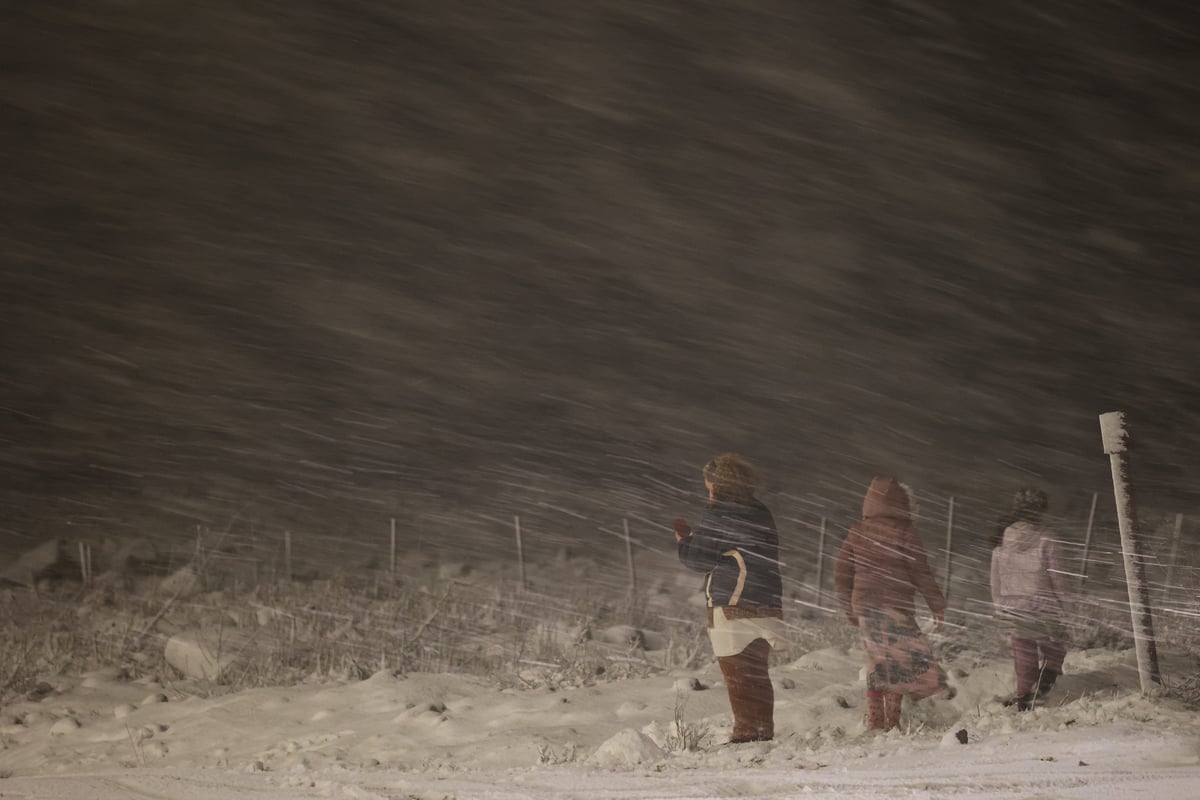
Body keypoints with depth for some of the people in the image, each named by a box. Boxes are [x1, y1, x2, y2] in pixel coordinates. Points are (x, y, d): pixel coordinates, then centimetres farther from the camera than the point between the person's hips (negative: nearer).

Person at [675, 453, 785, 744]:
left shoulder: (720, 512, -10)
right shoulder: (761, 513, 15)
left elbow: (700, 558, -8)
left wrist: (684, 542, 12)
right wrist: (693, 538, 21)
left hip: (733, 607, -8)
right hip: (766, 607, 8)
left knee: (737, 674, -3)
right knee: (756, 674, 14)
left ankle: (746, 732, -3)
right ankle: (764, 731, 16)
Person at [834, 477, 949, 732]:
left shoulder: (857, 532, 9)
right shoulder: (904, 531, -6)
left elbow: (841, 573, 12)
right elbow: (920, 572, -7)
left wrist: (849, 610, 22)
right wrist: (938, 605, 0)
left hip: (864, 606, 6)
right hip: (895, 606, -6)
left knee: (877, 661, 13)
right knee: (903, 659, -1)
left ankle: (875, 722, 14)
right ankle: (892, 720, -9)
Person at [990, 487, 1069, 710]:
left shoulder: (1001, 540, -2)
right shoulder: (1045, 540, -14)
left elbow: (995, 576, 5)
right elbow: (1057, 575, -9)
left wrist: (998, 606, 16)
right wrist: (1061, 599, 9)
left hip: (1012, 607, 4)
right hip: (1042, 606, -4)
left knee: (1023, 652, 15)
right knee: (1054, 649, 16)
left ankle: (1023, 696, 17)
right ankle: (1045, 679, -3)